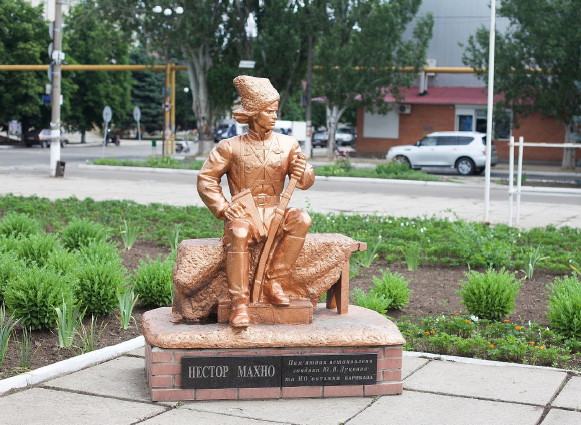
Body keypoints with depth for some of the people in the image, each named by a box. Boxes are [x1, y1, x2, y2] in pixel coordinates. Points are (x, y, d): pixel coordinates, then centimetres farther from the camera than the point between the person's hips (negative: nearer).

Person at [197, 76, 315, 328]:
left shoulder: (288, 144, 7)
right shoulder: (230, 147, 0)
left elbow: (306, 182, 7)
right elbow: (206, 178, 0)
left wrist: (302, 174, -19)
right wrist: (223, 208, -12)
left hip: (273, 213, 3)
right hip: (243, 213, -3)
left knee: (302, 220, -29)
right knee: (238, 233, -38)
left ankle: (274, 283, -22)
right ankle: (240, 303, -33)